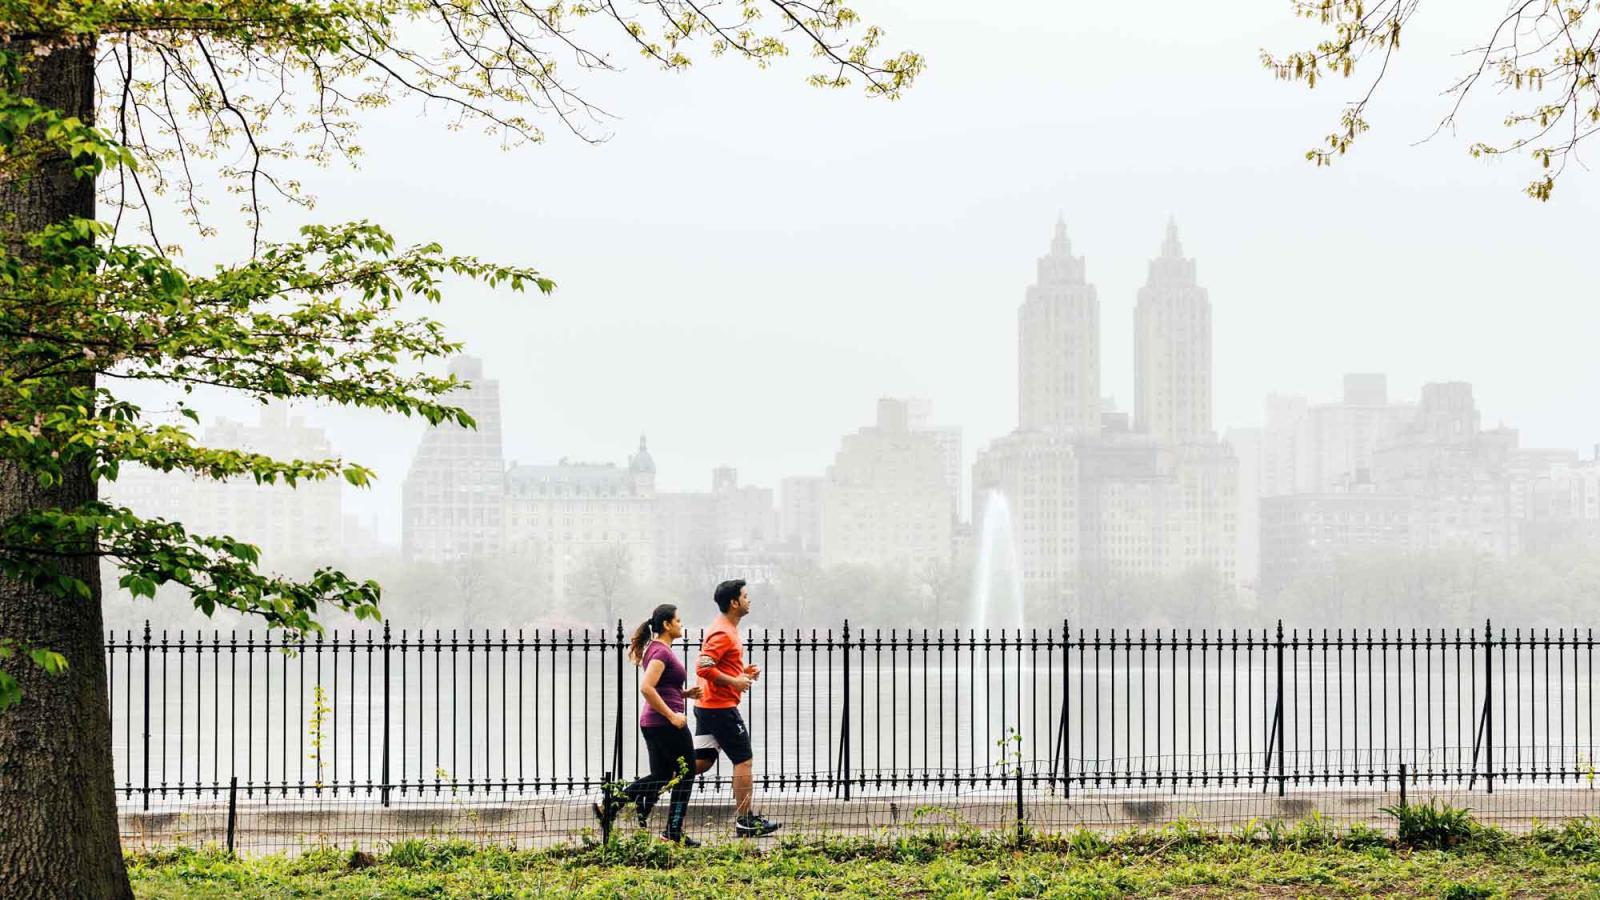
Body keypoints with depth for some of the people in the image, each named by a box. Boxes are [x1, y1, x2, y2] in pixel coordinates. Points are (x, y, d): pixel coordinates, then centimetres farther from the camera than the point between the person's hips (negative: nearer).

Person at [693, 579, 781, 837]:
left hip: (706, 706, 10)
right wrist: (734, 682, -19)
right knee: (743, 761, -1)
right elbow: (703, 668, -25)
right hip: (722, 707, -10)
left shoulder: (725, 629, 16)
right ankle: (745, 821, 3)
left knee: (702, 761, 11)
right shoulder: (723, 634, -17)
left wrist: (743, 671, 13)